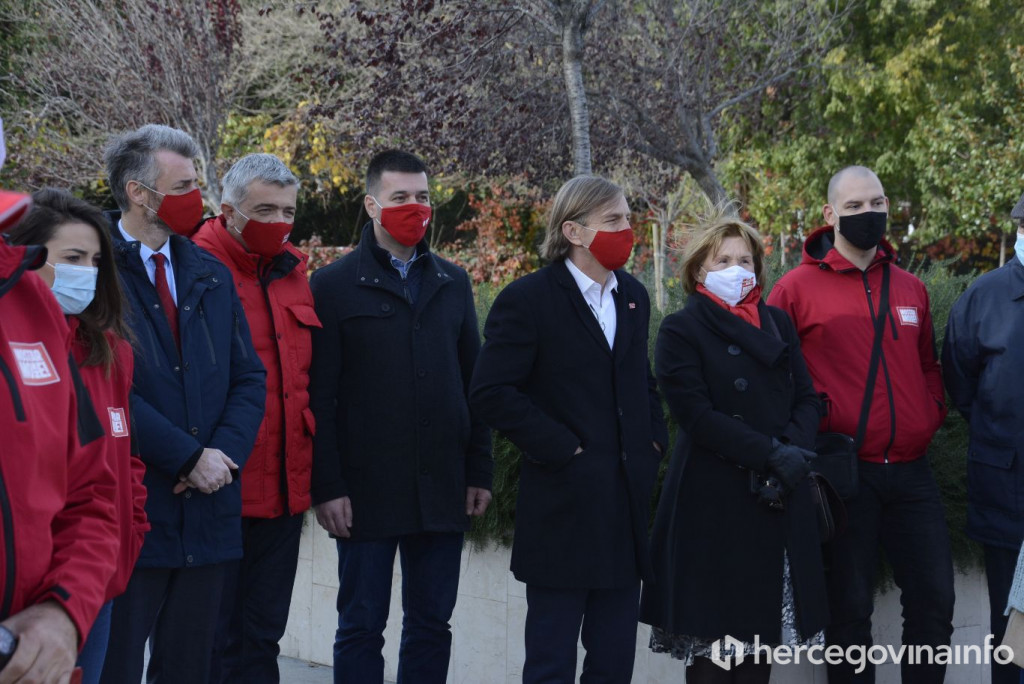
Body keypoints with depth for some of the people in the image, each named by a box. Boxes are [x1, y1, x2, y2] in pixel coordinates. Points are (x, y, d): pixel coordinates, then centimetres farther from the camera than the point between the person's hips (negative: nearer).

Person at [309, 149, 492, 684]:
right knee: (362, 626, 4)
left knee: (431, 625, 9)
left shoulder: (453, 283, 12)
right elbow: (319, 396, -4)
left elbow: (473, 384, 12)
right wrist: (326, 487, -10)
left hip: (442, 489, 4)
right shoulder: (334, 285, 0)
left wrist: (479, 472, 6)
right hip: (366, 491, -4)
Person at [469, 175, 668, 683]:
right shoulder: (528, 299, -8)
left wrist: (654, 440, 10)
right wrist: (561, 448, -15)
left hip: (628, 503, 6)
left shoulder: (633, 296, 13)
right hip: (565, 504, -6)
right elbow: (491, 392, -15)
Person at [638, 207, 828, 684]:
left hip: (781, 498, 4)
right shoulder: (681, 331, -1)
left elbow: (806, 399, 9)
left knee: (763, 622, 5)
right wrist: (771, 454, -17)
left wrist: (794, 452, -11)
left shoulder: (778, 324, 15)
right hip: (713, 500, -4)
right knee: (713, 630, -3)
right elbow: (696, 414, -11)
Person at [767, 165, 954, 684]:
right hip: (844, 471, -4)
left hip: (911, 472, 5)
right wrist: (811, 412, -10)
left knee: (934, 600, 5)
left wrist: (933, 412, 7)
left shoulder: (910, 289, 12)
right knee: (849, 606, 4)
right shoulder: (799, 287, -4)